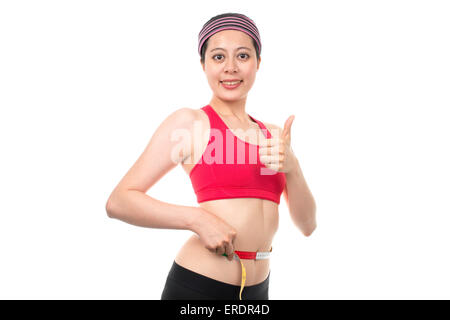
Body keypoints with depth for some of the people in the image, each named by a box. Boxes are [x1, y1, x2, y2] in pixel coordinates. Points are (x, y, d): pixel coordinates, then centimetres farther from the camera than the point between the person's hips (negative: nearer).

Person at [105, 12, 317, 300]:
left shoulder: (273, 135, 8)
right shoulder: (189, 121, -7)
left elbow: (307, 225, 6)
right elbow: (119, 202, -11)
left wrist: (291, 167, -11)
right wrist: (197, 219, -22)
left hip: (258, 288, 6)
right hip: (198, 286, -5)